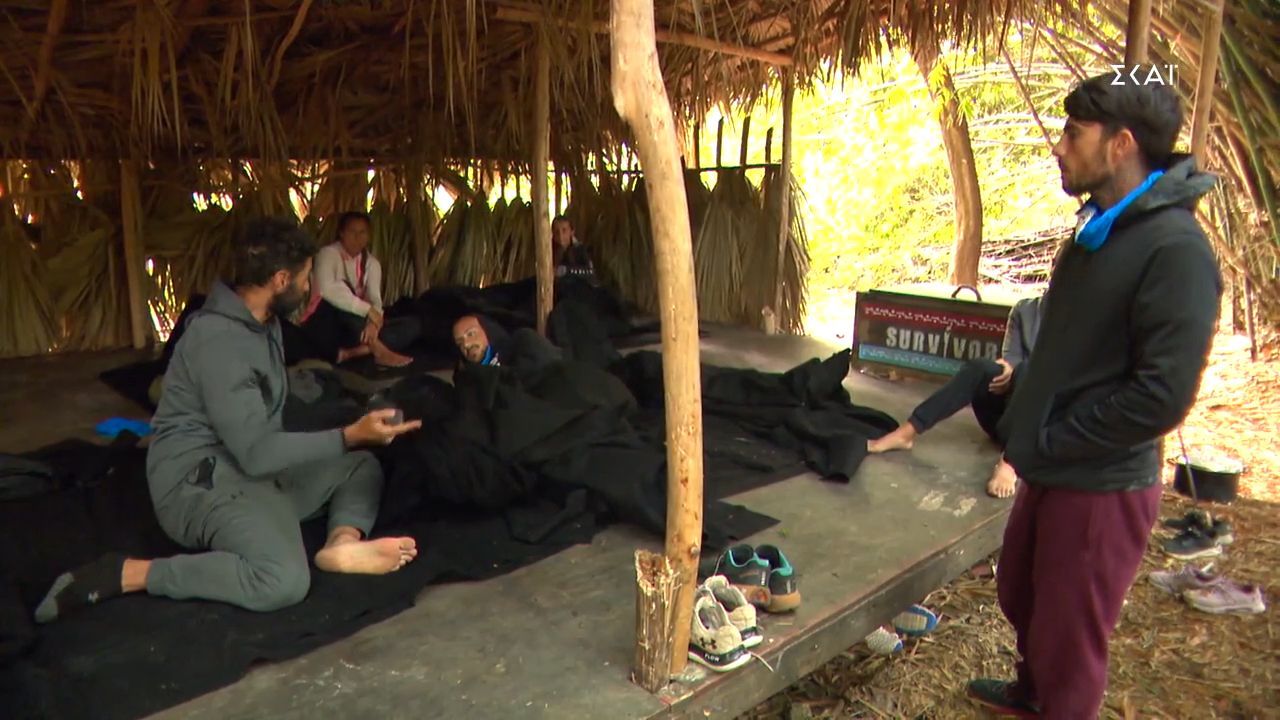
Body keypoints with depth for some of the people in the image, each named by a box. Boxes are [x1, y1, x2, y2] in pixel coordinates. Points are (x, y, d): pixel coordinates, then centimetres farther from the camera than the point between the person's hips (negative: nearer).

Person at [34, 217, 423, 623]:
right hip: (199, 480, -10)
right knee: (285, 581, -31)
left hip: (254, 466, 10)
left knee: (363, 466, 9)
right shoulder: (219, 340, -21)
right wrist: (350, 436, -21)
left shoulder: (263, 322, 7)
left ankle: (343, 541, -20)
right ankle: (123, 573, -17)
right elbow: (256, 452, -24)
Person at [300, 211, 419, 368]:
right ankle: (378, 350, -38)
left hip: (355, 327, 6)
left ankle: (350, 352, -34)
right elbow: (327, 289, -31)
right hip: (323, 326, -5)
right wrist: (369, 310, -35)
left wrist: (374, 321, -32)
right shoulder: (328, 253, -9)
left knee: (412, 325, -12)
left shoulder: (371, 262, 7)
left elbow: (375, 298, -9)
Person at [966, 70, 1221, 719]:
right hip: (1050, 472, 9)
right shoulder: (1099, 229, 8)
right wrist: (1024, 425, 7)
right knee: (1018, 596, 26)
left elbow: (1163, 395, -25)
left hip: (1102, 486, -9)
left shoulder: (1174, 247, -21)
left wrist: (1048, 441, -17)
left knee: (1069, 638, 9)